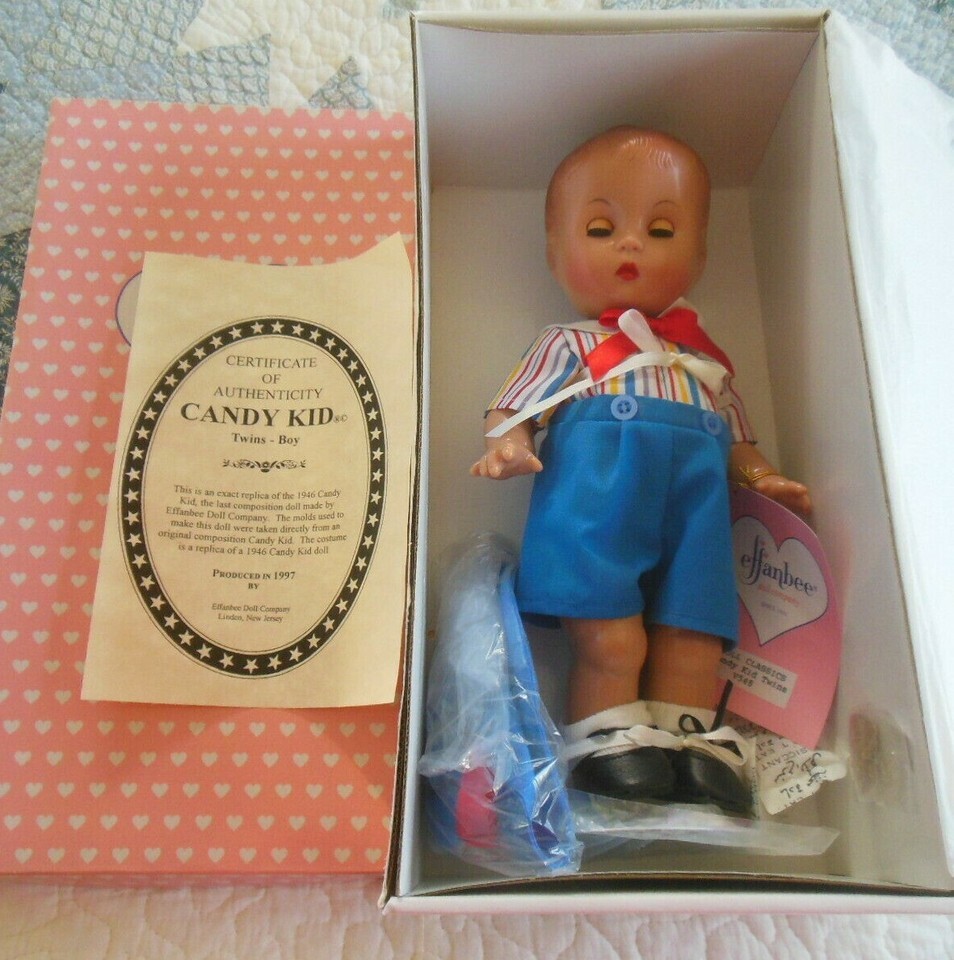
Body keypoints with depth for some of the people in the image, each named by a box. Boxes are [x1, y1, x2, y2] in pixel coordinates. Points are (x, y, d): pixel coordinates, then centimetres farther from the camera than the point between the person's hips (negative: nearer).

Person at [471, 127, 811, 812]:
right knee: (609, 635, -14)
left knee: (693, 631, -4)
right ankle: (608, 737, -2)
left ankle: (688, 738, 5)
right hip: (598, 498, -4)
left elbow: (737, 439, 31)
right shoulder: (567, 345, 20)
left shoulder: (704, 359, 32)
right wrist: (509, 448, -15)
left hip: (696, 504, 4)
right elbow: (517, 411, 8)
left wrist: (766, 478, 11)